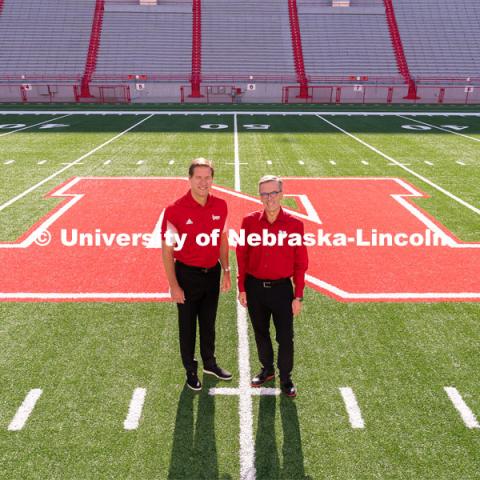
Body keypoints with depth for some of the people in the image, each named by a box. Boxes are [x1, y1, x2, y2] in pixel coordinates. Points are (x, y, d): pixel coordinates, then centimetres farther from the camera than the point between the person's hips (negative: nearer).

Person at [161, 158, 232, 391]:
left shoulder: (220, 206, -5)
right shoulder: (175, 210, -18)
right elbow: (167, 251, -14)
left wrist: (226, 271, 8)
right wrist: (174, 285, -14)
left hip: (212, 272, 4)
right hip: (187, 275, -4)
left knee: (208, 322, 21)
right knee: (188, 325, 13)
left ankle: (209, 363, 43)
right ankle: (191, 371, 34)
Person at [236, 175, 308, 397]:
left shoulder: (294, 224, -9)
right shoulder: (249, 221, -4)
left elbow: (300, 263, -4)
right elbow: (242, 256, 2)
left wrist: (298, 296, -4)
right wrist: (242, 288, 1)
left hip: (282, 288, -2)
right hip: (255, 287, 2)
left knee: (285, 337, 7)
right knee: (261, 333, 18)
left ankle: (285, 378, 29)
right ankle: (267, 369, 41)